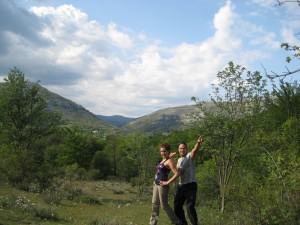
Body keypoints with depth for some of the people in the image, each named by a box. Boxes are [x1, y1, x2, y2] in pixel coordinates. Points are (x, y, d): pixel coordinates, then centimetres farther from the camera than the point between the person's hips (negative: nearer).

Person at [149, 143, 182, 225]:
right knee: (155, 204, 12)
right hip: (156, 184, 9)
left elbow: (176, 174, -22)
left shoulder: (169, 161, -14)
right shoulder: (161, 160, 10)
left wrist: (167, 182, -19)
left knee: (164, 205, -3)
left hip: (162, 185, -9)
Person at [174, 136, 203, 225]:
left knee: (190, 207, -15)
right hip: (181, 186, 8)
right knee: (177, 206, 15)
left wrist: (198, 143, -50)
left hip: (190, 185, -8)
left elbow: (195, 150, -28)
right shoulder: (179, 160, 17)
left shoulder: (189, 156, -7)